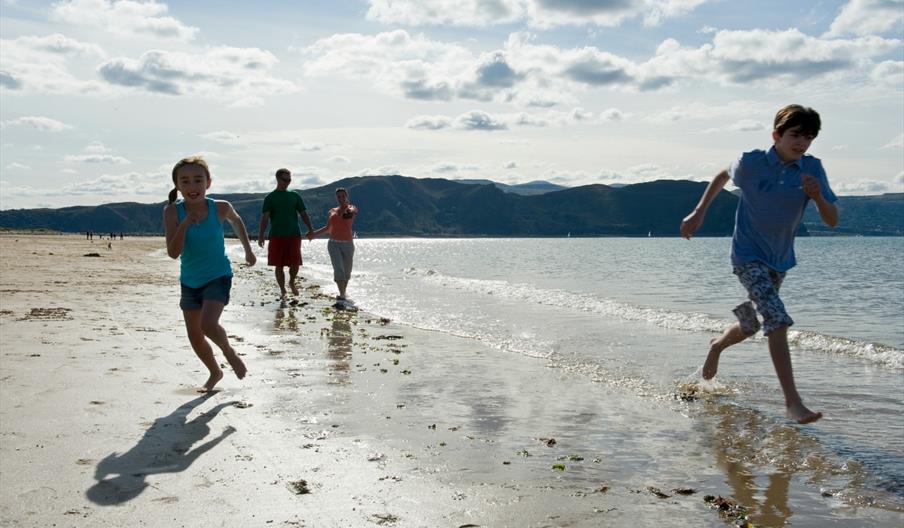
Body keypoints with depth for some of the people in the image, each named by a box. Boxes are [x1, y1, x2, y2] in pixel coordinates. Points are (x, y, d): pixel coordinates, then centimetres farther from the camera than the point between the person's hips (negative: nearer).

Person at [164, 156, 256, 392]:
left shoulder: (220, 208, -14)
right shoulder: (172, 211, -15)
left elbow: (236, 221, 10)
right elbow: (173, 253, -22)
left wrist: (248, 249, 14)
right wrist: (186, 223, -33)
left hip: (218, 277, -3)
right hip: (190, 281, 3)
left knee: (209, 324, -25)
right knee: (194, 336, 12)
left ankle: (229, 351, 9)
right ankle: (215, 373, 38)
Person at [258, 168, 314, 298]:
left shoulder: (295, 196, 13)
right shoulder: (270, 198, 4)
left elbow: (304, 214, 10)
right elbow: (265, 217, -3)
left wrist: (310, 229, -5)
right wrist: (261, 234, -14)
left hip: (294, 235, 2)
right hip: (277, 236, -2)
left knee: (295, 263, -4)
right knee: (279, 265, 1)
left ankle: (292, 282, 25)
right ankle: (282, 290, 16)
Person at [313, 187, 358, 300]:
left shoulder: (352, 208, 2)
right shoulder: (332, 211, 13)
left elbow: (354, 211, -25)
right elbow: (328, 228, 22)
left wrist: (350, 211, -49)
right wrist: (313, 233, 14)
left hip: (348, 244, -1)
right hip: (334, 244, 1)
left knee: (347, 271, 9)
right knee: (338, 268, -14)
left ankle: (343, 291, 31)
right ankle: (341, 294, -18)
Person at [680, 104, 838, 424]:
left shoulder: (812, 169, -7)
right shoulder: (751, 163, -13)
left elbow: (832, 221, -9)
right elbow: (723, 176, 9)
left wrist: (817, 196, -28)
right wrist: (698, 213, 6)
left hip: (780, 260, 5)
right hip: (748, 256, -5)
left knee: (750, 326, 19)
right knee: (778, 321, -21)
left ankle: (718, 345, 52)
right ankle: (792, 401, -19)